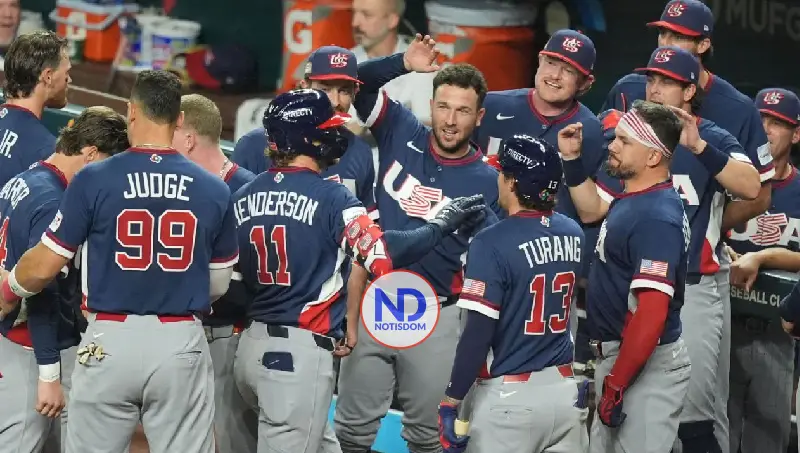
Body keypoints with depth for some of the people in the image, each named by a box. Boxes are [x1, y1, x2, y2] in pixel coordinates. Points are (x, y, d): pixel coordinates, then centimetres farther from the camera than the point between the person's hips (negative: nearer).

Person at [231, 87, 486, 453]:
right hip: (300, 353, -7)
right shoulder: (330, 197, -10)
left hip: (250, 345, 7)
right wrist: (443, 223, -7)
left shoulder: (242, 197, 8)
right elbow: (384, 257, -20)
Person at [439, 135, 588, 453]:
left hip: (508, 395, -6)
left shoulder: (492, 243, -15)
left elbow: (478, 333, -17)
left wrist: (451, 400, -9)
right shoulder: (573, 234, 3)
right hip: (564, 391, 6)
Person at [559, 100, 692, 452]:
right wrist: (572, 159, 21)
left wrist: (614, 387, -27)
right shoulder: (632, 199, 7)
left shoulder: (655, 217, -24)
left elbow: (651, 313, -30)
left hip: (645, 364, -10)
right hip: (619, 355, 10)